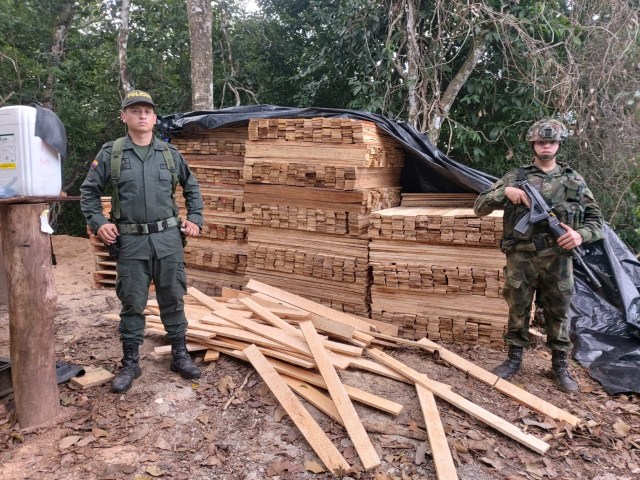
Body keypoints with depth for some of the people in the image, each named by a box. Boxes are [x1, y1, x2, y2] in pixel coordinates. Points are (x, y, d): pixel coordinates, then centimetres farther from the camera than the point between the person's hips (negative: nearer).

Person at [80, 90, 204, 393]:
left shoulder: (170, 153, 6)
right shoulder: (110, 153, 0)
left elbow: (191, 187, 18)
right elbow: (89, 191, 7)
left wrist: (195, 219, 9)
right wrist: (98, 223, -5)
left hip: (168, 239, 2)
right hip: (131, 241, -1)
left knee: (172, 299, 10)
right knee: (132, 304, 6)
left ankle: (180, 356, 24)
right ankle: (130, 364, 19)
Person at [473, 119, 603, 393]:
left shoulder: (574, 180, 8)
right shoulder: (515, 177, 4)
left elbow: (596, 218, 10)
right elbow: (479, 208, 1)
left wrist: (581, 234, -12)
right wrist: (504, 192, -17)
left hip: (558, 260, 1)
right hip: (521, 258, -1)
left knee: (558, 313, 10)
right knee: (517, 311, 10)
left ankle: (560, 366, 25)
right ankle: (514, 359, 27)